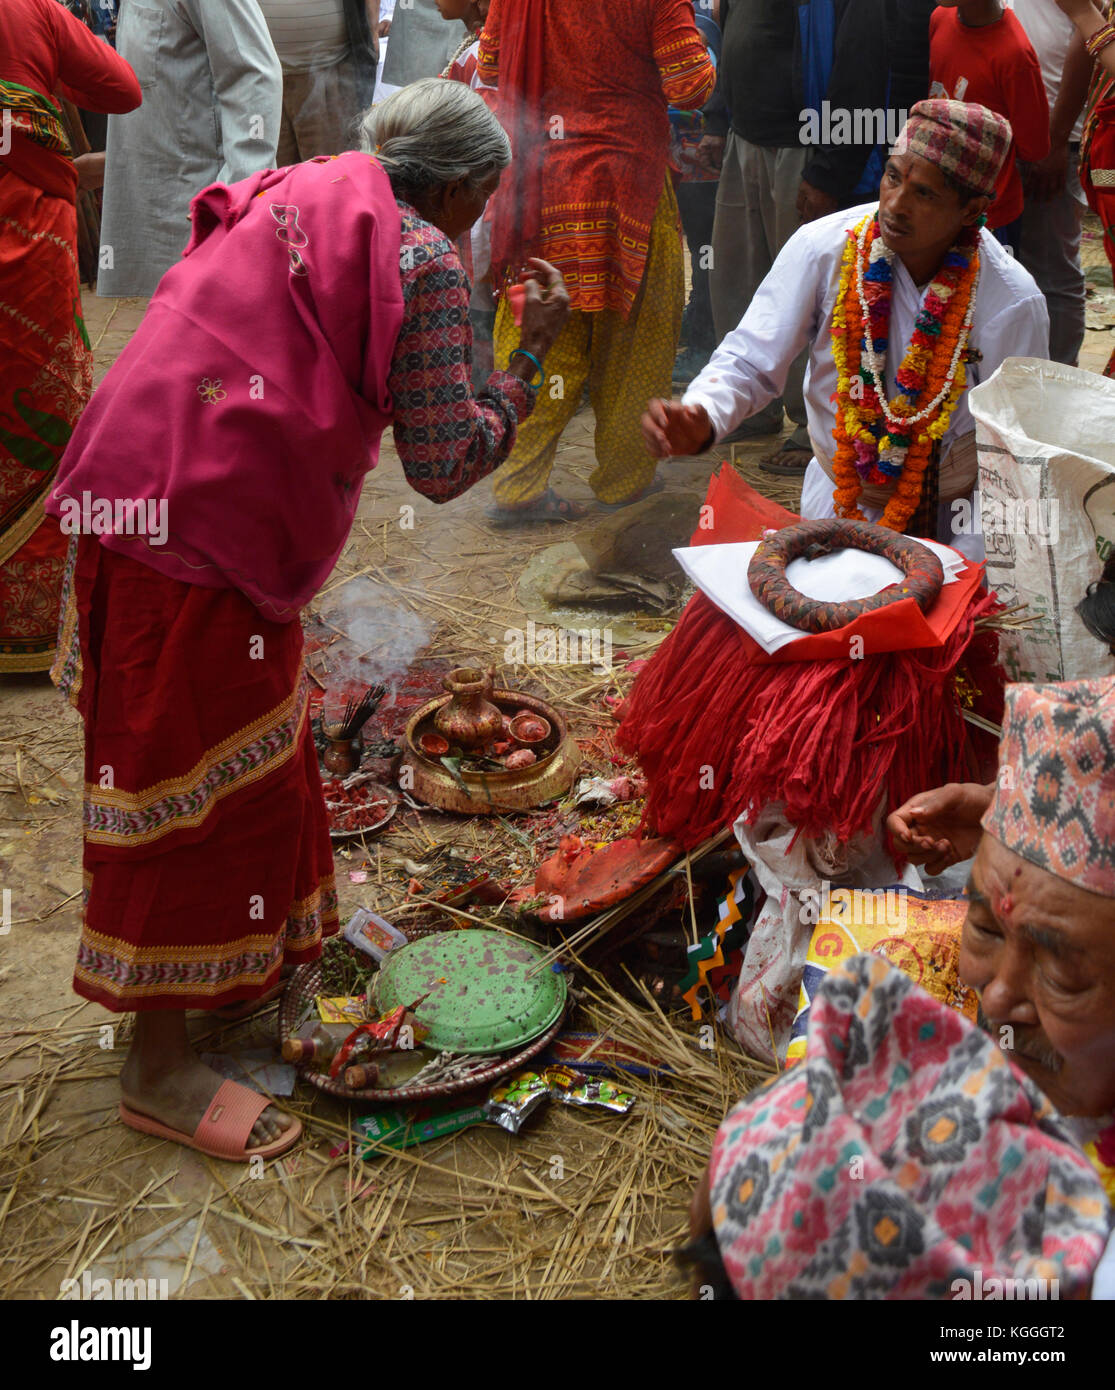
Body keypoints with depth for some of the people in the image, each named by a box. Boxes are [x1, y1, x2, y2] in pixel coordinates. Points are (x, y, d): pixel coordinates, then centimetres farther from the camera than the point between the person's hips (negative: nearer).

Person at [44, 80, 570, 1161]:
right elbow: (443, 465, -7)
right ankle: (159, 1067, 14)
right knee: (205, 779, 0)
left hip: (126, 492, 9)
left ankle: (252, 952, 44)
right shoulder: (422, 258, -6)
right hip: (203, 526, -9)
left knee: (250, 741, 23)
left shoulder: (293, 198, 20)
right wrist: (533, 351, 2)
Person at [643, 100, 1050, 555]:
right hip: (836, 497, 1)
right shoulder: (823, 248, -13)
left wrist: (962, 562, -15)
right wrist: (703, 417, -34)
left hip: (955, 516, -1)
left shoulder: (1016, 302, -14)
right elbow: (750, 360, -11)